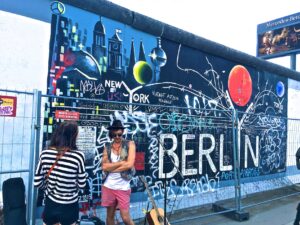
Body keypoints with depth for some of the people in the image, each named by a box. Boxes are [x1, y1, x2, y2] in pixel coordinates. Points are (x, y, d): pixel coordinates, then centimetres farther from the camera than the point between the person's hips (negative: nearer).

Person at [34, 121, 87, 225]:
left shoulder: (45, 154, -11)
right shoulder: (78, 156, -21)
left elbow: (37, 183, -5)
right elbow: (81, 184, -12)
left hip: (50, 204, 2)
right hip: (69, 207, -2)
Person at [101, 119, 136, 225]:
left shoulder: (130, 144, -3)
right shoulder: (107, 147, 4)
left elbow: (129, 164, -15)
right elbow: (104, 167, -8)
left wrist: (111, 168, -9)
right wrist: (121, 162, -14)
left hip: (123, 187, -3)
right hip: (108, 187, 3)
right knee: (110, 215, 15)